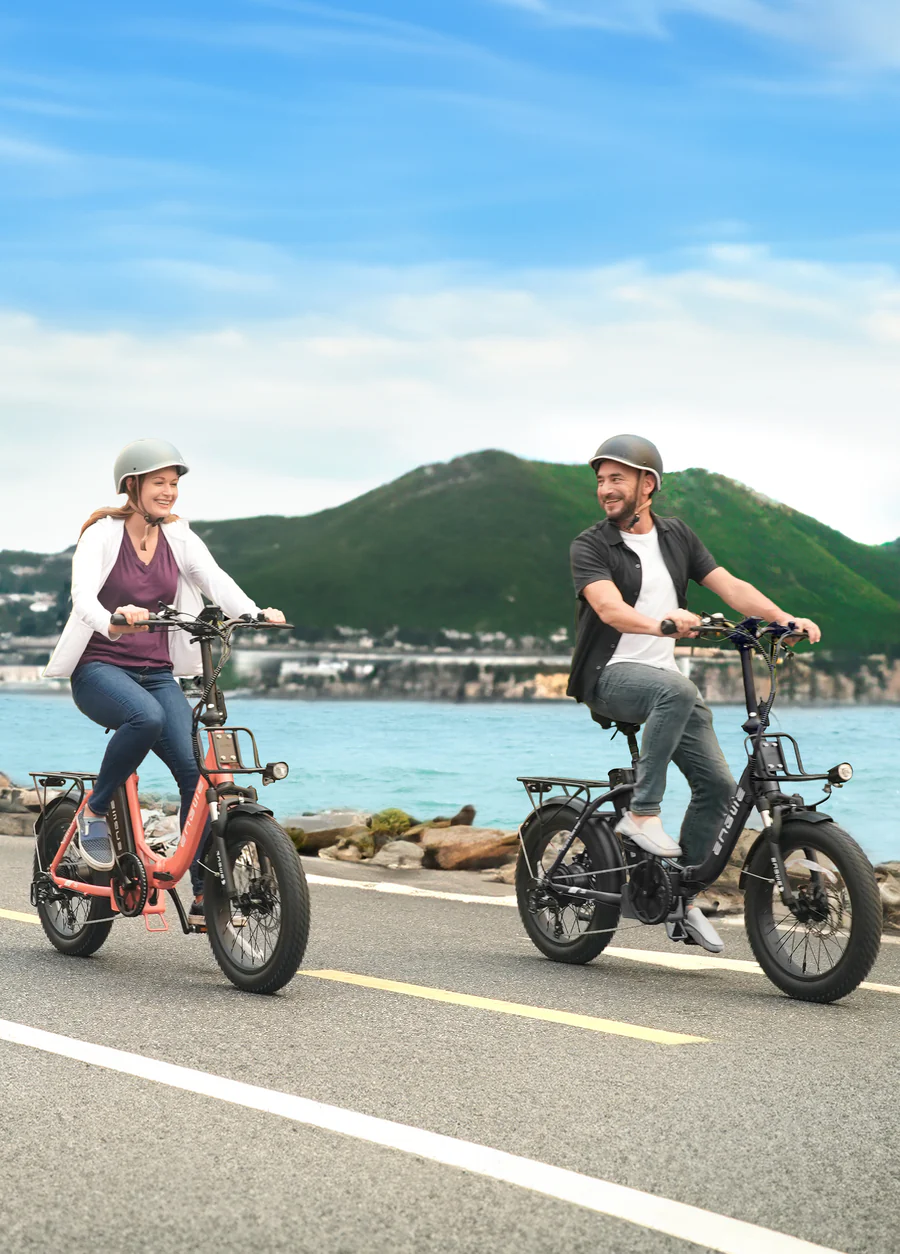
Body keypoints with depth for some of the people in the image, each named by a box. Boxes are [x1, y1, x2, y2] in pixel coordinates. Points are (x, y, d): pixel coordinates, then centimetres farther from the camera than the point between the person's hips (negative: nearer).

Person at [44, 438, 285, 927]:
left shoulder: (179, 537, 7)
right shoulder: (102, 533, -5)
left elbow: (215, 580, -8)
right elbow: (83, 596, -22)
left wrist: (254, 613, -29)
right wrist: (113, 621, -45)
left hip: (157, 673, 4)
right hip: (100, 668, -4)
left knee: (195, 769, -15)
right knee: (145, 717, -38)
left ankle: (205, 896, -8)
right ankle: (94, 811, -13)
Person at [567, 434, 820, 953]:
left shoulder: (677, 536, 11)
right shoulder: (590, 545, -4)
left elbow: (729, 586, 3)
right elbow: (609, 608, -21)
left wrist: (785, 618, -13)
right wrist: (660, 623, -41)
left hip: (666, 677, 6)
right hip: (609, 676, -5)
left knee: (718, 784, -3)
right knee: (676, 690, -38)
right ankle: (642, 812, -29)